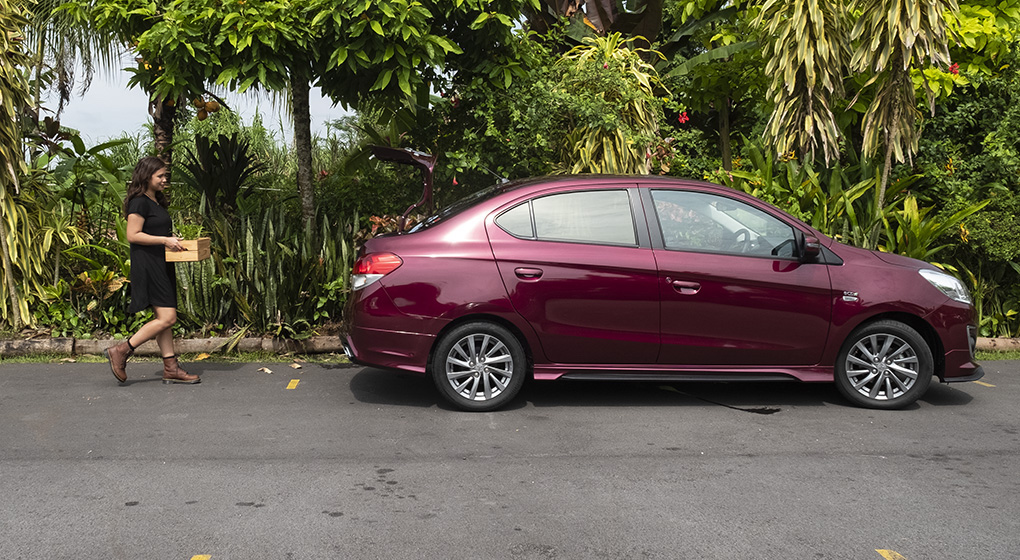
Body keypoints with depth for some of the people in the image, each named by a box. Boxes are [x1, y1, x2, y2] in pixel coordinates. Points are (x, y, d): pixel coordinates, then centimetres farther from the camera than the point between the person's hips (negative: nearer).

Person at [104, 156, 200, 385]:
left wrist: (173, 239, 11)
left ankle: (170, 368, 11)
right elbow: (133, 235, -18)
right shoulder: (139, 202, -12)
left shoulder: (156, 201, 17)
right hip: (147, 264, -10)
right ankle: (120, 351, -3)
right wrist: (165, 240, -19)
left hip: (162, 264, 10)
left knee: (164, 318, 8)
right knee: (167, 318, -12)